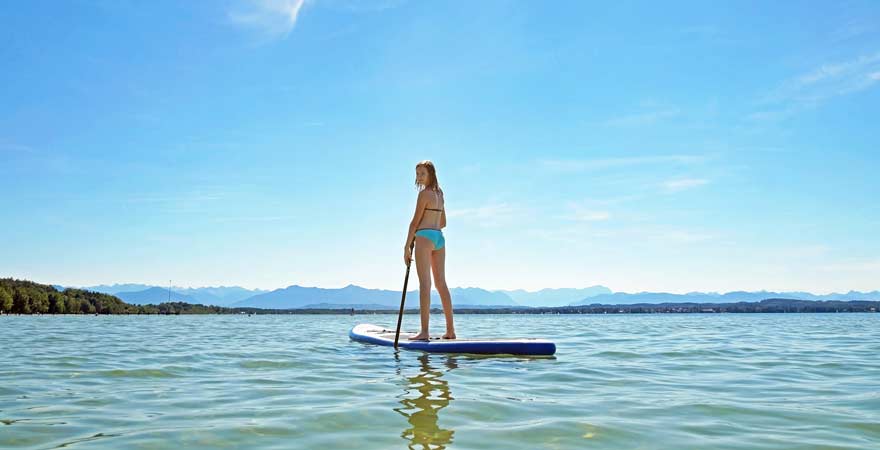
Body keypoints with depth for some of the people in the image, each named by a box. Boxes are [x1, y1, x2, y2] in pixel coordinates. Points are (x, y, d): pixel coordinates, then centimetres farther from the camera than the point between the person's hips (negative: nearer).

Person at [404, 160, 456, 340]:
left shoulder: (424, 193, -7)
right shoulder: (439, 194, 18)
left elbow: (415, 221, -9)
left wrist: (407, 246, -7)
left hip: (424, 238, -8)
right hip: (439, 238, 8)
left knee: (424, 283, -11)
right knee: (441, 283, 9)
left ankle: (424, 332, -15)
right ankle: (450, 330, 11)